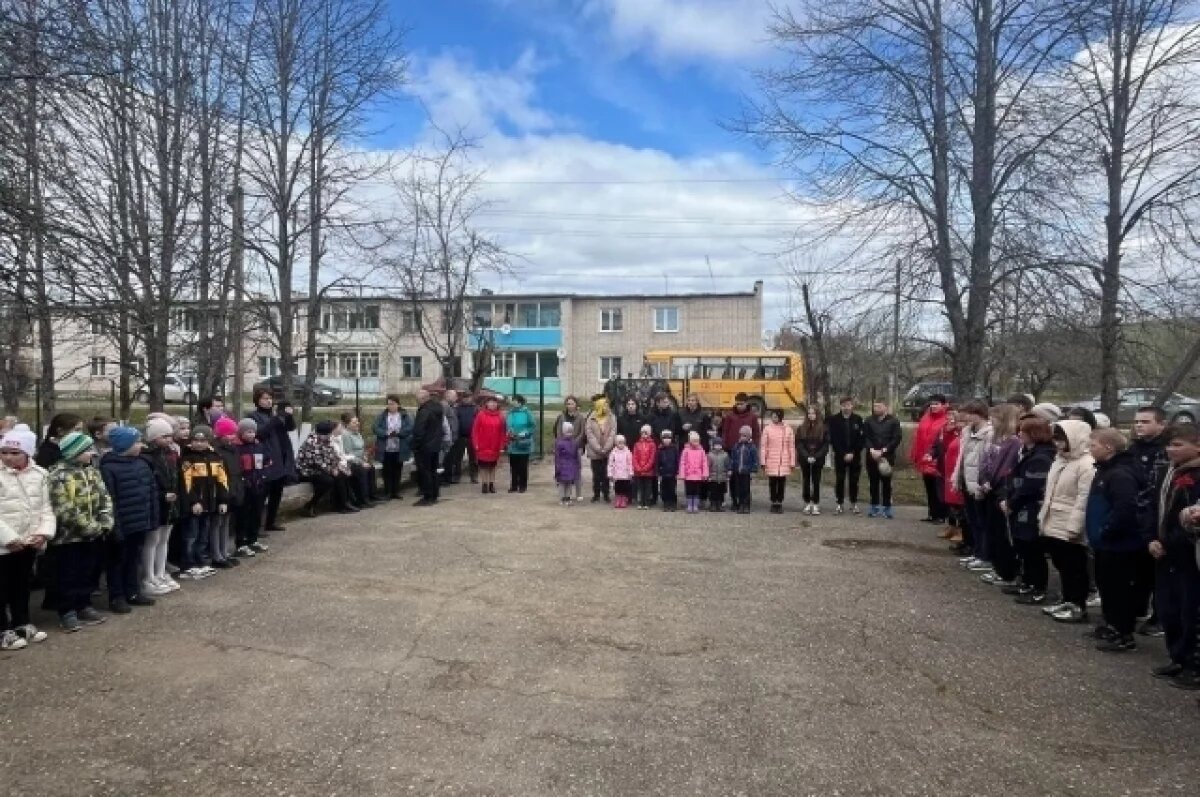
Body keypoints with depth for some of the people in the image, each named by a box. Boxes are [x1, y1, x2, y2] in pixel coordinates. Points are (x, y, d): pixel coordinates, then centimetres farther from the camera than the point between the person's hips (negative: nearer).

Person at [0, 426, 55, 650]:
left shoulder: (39, 474, 0)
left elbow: (45, 508, 5)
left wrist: (44, 532, -8)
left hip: (30, 543, 4)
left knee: (23, 585, 18)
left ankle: (22, 623, 32)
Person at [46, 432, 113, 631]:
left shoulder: (92, 471, 8)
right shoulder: (58, 475, -16)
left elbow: (105, 497, 9)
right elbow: (64, 510, -21)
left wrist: (105, 523, -6)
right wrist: (91, 527, -18)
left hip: (92, 535, 7)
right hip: (68, 536, -7)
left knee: (86, 573, 16)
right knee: (67, 576, 4)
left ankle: (84, 606, 27)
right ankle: (67, 612, 14)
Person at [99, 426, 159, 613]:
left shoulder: (142, 463, 8)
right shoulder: (108, 468, -15)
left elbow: (152, 492, 11)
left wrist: (153, 519, 9)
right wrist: (114, 526, -20)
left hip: (140, 523, 7)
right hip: (121, 526, -7)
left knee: (134, 559, 17)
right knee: (117, 561, 7)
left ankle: (133, 593, 28)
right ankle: (117, 597, 16)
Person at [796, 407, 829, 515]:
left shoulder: (823, 428, 0)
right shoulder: (802, 428, 3)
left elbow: (826, 445, -2)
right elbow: (798, 444, -2)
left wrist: (816, 457, -12)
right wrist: (807, 456, -13)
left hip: (818, 460, -1)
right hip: (805, 460, 1)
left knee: (816, 482, 1)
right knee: (806, 481, 6)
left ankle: (816, 504, 6)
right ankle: (807, 504, 12)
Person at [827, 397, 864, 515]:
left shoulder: (858, 419, 2)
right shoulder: (834, 420, -1)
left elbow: (861, 439, -1)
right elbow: (833, 440, -4)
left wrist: (853, 453, -10)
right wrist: (843, 454, -11)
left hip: (855, 456, 0)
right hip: (839, 455, 0)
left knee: (854, 480, 6)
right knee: (839, 480, 2)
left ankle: (854, 503, 17)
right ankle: (840, 504, 10)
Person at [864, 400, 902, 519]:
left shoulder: (893, 421, 0)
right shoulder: (869, 421, 8)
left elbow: (897, 438, -6)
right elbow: (865, 437, 4)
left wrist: (883, 451, -12)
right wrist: (872, 450, -11)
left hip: (887, 457, -2)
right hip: (872, 456, 3)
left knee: (886, 483, 0)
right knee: (873, 483, 7)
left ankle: (887, 508, 6)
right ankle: (874, 507, 14)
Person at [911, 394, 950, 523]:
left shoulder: (946, 421, -12)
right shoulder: (926, 419, 12)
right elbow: (919, 438, 14)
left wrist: (934, 456, -19)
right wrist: (918, 456, 11)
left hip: (938, 461, -8)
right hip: (926, 461, 8)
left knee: (939, 489, -2)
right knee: (929, 488, 14)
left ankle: (941, 515, 6)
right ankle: (932, 513, 22)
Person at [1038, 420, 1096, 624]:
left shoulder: (1086, 464, -17)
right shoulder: (1059, 460, 13)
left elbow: (1084, 499, -21)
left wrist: (1074, 527, -22)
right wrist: (1043, 517, 16)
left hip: (1070, 528, -9)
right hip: (1054, 525, 9)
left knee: (1075, 568, 2)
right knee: (1062, 566, 16)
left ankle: (1079, 607, 12)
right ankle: (1067, 601, 27)